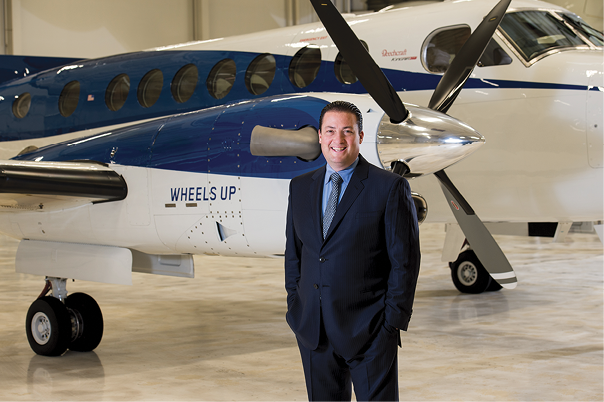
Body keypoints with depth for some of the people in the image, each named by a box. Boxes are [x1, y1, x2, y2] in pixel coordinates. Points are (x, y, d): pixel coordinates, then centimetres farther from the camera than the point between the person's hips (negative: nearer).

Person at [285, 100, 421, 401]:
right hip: (313, 330, 4)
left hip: (369, 331, -4)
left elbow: (405, 260, -6)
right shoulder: (300, 187, 10)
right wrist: (294, 305, 8)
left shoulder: (390, 188, -5)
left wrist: (393, 320, -9)